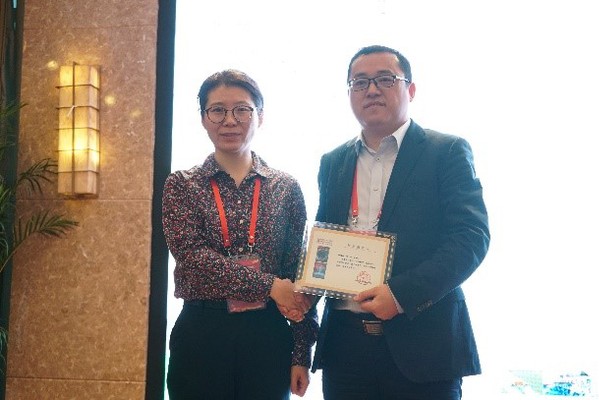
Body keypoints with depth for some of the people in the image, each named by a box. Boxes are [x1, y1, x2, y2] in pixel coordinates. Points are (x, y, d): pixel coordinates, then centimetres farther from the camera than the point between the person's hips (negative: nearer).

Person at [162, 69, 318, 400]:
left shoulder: (286, 188, 4)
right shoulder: (181, 185, 2)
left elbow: (299, 276, 4)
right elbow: (192, 255, -12)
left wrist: (301, 354, 0)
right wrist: (269, 285, -19)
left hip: (268, 336, 1)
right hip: (200, 336, -1)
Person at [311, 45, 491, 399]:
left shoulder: (448, 152, -1)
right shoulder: (332, 163, 14)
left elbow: (473, 236, -10)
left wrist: (402, 293, -20)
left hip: (422, 346, -3)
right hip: (344, 342, 4)